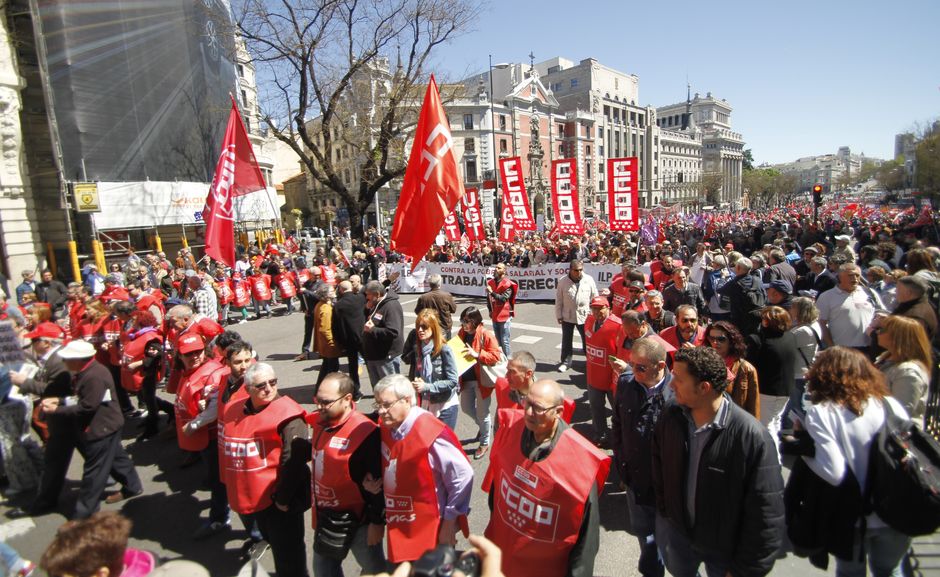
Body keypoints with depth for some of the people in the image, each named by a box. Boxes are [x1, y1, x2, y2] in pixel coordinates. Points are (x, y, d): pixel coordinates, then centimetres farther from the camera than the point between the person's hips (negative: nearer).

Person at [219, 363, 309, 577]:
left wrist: (283, 498, -20)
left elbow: (293, 461, -24)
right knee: (273, 542, 27)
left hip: (281, 499, -7)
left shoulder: (287, 414, -21)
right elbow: (227, 450, 16)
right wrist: (231, 486, 17)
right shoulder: (233, 411, 2)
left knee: (288, 557, 4)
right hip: (256, 497, 7)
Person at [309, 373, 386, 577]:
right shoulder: (319, 423, -4)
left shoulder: (365, 433, -29)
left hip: (358, 519, -8)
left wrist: (377, 521, -17)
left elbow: (378, 483, -24)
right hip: (325, 516, 8)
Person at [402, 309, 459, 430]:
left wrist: (426, 387, -23)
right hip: (425, 404, 5)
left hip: (445, 406, -5)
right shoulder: (417, 347, -5)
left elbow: (452, 381, -17)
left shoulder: (444, 350, -19)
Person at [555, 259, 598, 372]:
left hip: (585, 316, 0)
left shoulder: (589, 279, -8)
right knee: (566, 341, 12)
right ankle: (565, 362, 27)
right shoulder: (563, 281, -9)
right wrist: (558, 316, -2)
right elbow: (558, 300, -3)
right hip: (567, 316, 0)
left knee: (588, 340, 11)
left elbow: (595, 297, 0)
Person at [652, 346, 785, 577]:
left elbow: (766, 515, -20)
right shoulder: (670, 416, -14)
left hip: (725, 549, -4)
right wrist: (664, 512, 6)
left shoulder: (751, 437, -28)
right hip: (676, 532, 4)